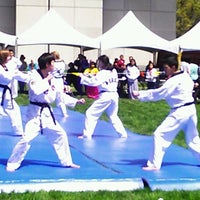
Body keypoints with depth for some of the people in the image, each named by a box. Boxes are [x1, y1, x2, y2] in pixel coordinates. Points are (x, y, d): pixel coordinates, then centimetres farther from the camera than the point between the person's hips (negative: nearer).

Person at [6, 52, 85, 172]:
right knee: (27, 138, -15)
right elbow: (36, 90, -31)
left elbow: (61, 95, 16)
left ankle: (67, 162, 25)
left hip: (47, 112, 7)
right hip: (35, 112, -7)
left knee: (60, 135, 10)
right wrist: (46, 80, -19)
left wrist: (76, 101, 14)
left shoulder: (52, 79, 7)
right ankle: (13, 163, 1)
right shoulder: (34, 76, -12)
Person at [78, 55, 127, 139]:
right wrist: (95, 77, 13)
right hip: (114, 95, 8)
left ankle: (87, 135, -4)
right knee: (113, 116, 24)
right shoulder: (113, 71, 11)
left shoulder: (102, 73, -12)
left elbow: (93, 82, -20)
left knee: (90, 113, -1)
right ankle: (123, 133, 21)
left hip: (105, 96, -8)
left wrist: (83, 77, -9)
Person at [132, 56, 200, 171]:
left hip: (180, 112, -9)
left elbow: (157, 94, -18)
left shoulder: (173, 81, -17)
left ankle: (155, 164, -9)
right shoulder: (186, 76, 6)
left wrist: (139, 94, -15)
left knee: (160, 135, -8)